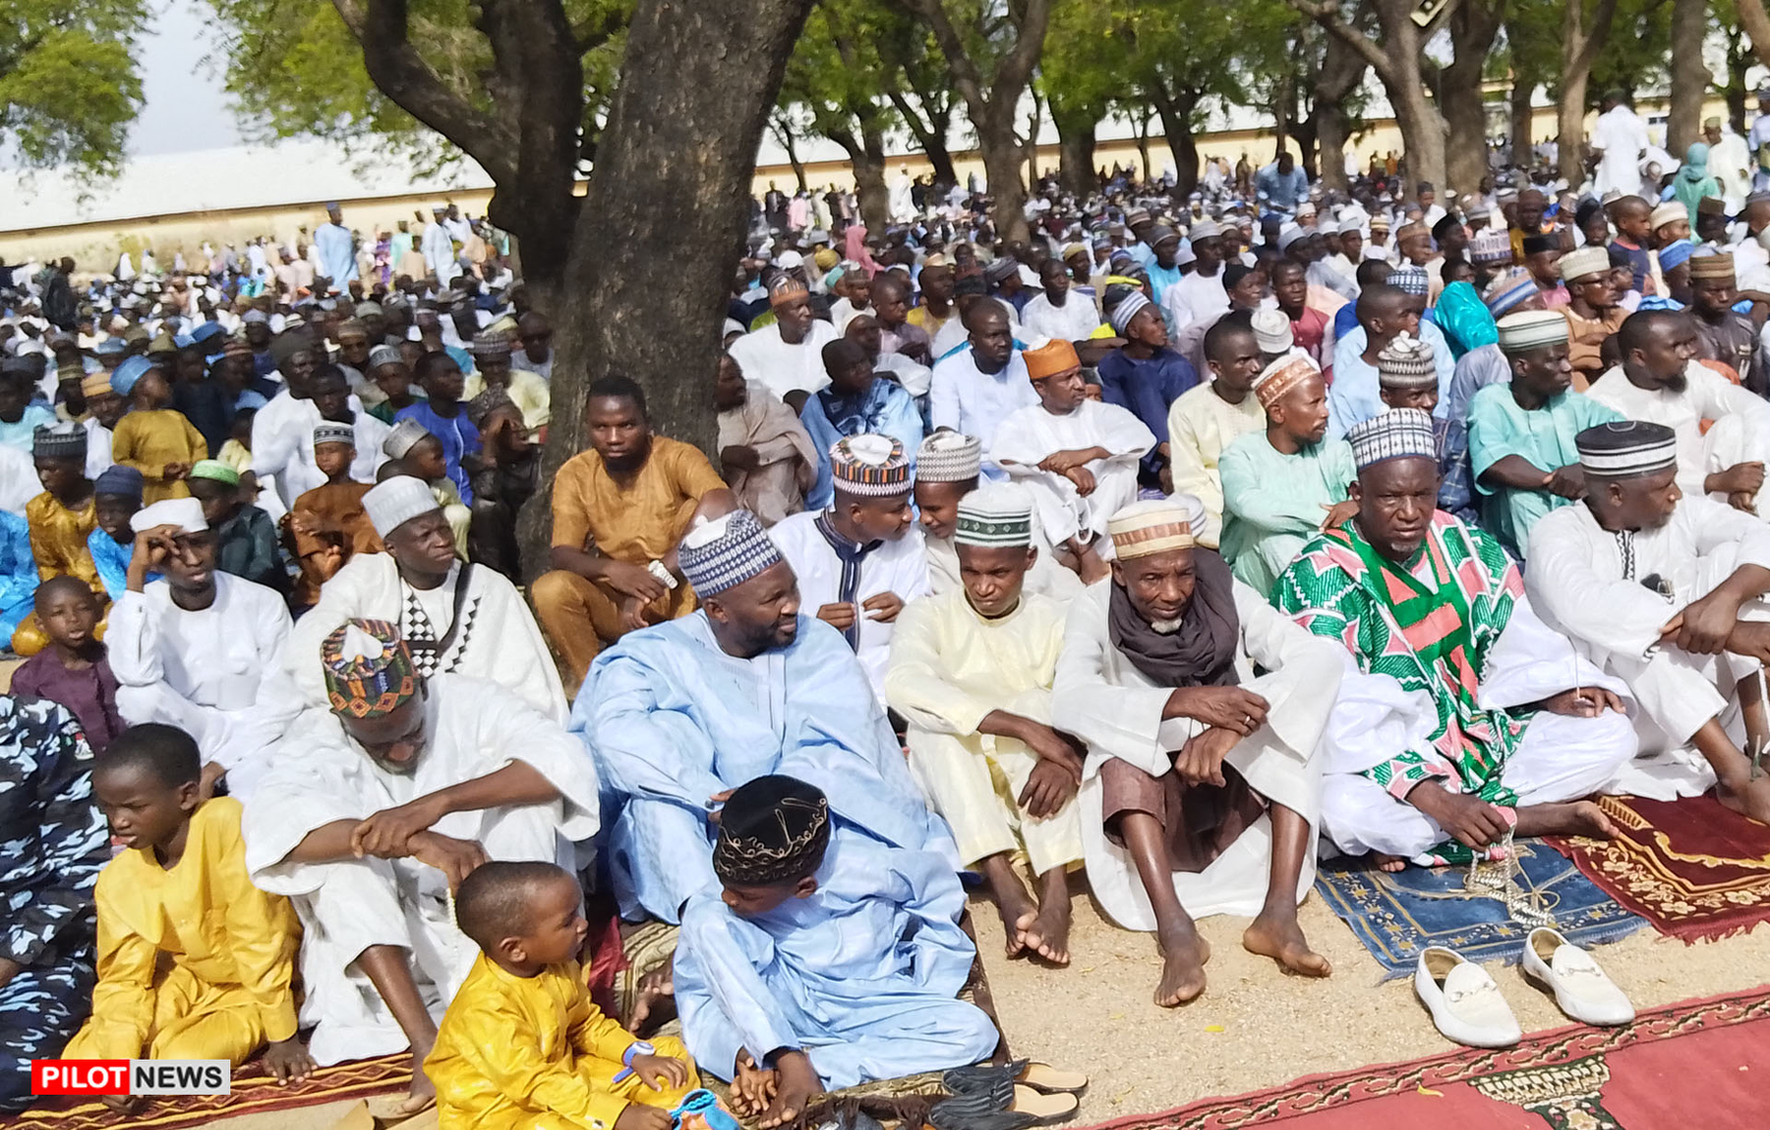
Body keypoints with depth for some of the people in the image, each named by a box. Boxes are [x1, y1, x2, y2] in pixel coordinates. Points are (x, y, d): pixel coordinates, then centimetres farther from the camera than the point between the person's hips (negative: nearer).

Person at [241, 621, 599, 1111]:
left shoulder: (466, 702, -8)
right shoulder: (316, 743, -8)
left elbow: (565, 761, -24)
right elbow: (269, 822, -30)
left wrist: (436, 804, -35)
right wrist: (417, 842, -42)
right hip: (385, 938, 1)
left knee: (525, 790, -21)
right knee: (344, 848, -26)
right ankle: (427, 1043, -35)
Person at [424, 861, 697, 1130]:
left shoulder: (557, 965, -5)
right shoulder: (487, 1009, -29)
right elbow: (535, 1085, -29)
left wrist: (637, 1055, -6)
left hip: (561, 1075, 8)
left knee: (672, 1052, 4)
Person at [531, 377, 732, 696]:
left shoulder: (676, 457, -14)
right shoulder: (575, 474, -4)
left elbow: (723, 505, -34)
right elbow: (562, 556, -11)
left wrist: (658, 575, -38)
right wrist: (610, 569, -34)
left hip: (681, 599, -1)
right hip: (617, 602, 2)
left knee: (701, 508, -26)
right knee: (549, 590, -27)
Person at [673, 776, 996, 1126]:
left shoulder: (868, 867, -23)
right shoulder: (741, 876, -18)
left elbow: (941, 887, -4)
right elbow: (695, 984, -13)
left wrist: (925, 993, -5)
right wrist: (742, 1051, -29)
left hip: (862, 1007, 0)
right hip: (776, 1002, 1)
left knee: (974, 1030, -28)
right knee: (705, 917, -26)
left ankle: (813, 1066, -28)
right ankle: (792, 1064, -32)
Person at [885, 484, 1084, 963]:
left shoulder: (1054, 620, 5)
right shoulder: (931, 614, -1)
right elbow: (905, 684, -24)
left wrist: (1066, 757, -36)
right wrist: (1026, 729, -34)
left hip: (1030, 782, 1)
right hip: (955, 788, 0)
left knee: (1037, 702, -25)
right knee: (932, 721, -27)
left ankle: (1055, 891, -37)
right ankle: (1005, 887, -41)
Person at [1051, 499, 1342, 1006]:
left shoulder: (1226, 596, -10)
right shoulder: (1095, 609, -12)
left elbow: (1320, 659, -22)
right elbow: (1069, 701, -28)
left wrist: (1230, 725, -38)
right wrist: (1180, 701, -43)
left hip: (1238, 784, 1)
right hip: (1144, 796, -1)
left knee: (1283, 725, -24)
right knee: (1123, 752, -31)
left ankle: (1279, 914, -32)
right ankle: (1175, 928, -41)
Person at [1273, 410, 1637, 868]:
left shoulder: (1468, 547, 3)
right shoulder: (1319, 578, -17)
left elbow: (1517, 641, 10)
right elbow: (1343, 720, -25)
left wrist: (1558, 693, -13)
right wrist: (1436, 799, -32)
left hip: (1485, 737, 6)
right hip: (1384, 760, -6)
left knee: (1611, 734, -3)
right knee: (1343, 806, -37)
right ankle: (1528, 819, -16)